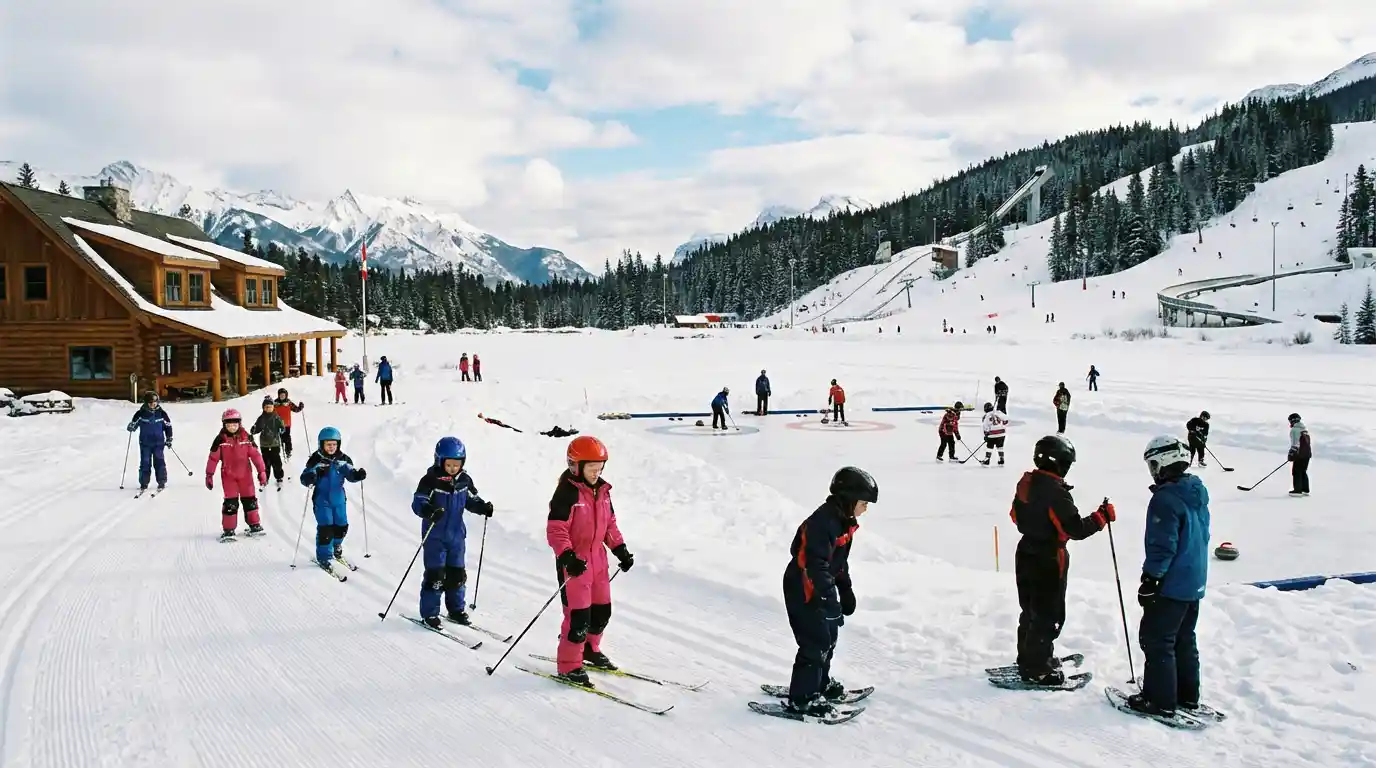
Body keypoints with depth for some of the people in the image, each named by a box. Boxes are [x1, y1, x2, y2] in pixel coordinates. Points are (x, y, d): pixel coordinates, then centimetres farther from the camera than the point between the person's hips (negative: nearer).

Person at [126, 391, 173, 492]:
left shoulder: (161, 413, 2)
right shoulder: (141, 414, -1)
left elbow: (168, 426, 10)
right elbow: (133, 424, 7)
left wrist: (169, 439, 8)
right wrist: (131, 427, -17)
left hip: (159, 443, 0)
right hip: (145, 443, 0)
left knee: (159, 461, -3)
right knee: (145, 463, 0)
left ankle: (162, 482, 5)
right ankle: (143, 484, 6)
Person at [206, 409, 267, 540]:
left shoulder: (246, 438, -5)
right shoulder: (221, 440, -7)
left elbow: (255, 455, -4)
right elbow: (213, 458, -3)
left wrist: (262, 472, -6)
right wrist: (209, 475, -3)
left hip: (245, 474, 1)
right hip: (228, 475, -1)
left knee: (249, 500, 9)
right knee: (230, 502, -1)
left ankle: (254, 525, 21)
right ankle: (228, 530, 6)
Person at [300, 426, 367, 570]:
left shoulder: (343, 459, 0)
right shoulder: (316, 460, -11)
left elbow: (350, 474, 3)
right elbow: (305, 477, -14)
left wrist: (358, 474, -19)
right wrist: (310, 479, -37)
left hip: (339, 499, 4)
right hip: (322, 500, -4)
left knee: (342, 527, 10)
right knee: (325, 528, -9)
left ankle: (336, 547, 40)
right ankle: (323, 558, 5)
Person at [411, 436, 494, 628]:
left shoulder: (464, 480, 1)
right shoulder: (431, 480, -15)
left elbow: (471, 499, 14)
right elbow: (417, 503, -19)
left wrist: (483, 507, -6)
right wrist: (430, 511, -39)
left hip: (457, 534, 5)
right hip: (435, 536, -5)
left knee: (457, 573, 12)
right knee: (435, 574, -4)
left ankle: (456, 609, 26)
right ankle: (429, 613, 8)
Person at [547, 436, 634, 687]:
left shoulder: (602, 491, 7)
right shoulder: (567, 493, -17)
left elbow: (610, 524, 18)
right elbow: (555, 530, -21)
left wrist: (620, 549, 11)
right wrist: (567, 556, -32)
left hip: (597, 558, 8)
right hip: (574, 562, -8)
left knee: (602, 609, 16)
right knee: (578, 614, -6)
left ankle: (589, 649, 39)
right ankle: (569, 665, 8)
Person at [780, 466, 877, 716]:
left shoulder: (844, 522, 6)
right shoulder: (822, 523, -26)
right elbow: (815, 564, -32)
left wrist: (846, 591, 22)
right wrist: (827, 598, -34)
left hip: (824, 587, 10)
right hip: (805, 590, -10)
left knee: (828, 638, 21)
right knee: (815, 643, -7)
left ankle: (819, 684, 38)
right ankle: (801, 699, 1)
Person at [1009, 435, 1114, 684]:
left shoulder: (1025, 483, 1)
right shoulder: (1056, 492, -25)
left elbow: (1016, 516, 13)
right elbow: (1076, 529, -24)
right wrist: (1102, 517, -12)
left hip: (1026, 554, 8)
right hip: (1049, 561, -8)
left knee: (1030, 610, 20)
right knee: (1049, 616, 3)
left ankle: (1028, 658, 33)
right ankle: (1037, 669, 9)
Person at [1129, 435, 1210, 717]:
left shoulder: (1166, 499, -22)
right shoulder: (1197, 494, 8)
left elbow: (1163, 546, -23)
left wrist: (1149, 579, -16)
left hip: (1171, 585, -9)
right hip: (1195, 584, 9)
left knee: (1156, 640, 0)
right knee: (1184, 640, 19)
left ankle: (1160, 700, 4)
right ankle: (1187, 694, 28)